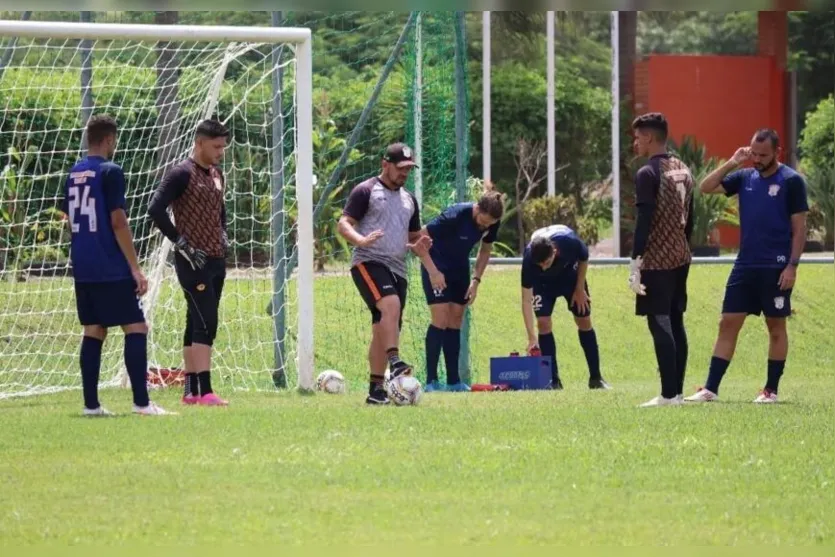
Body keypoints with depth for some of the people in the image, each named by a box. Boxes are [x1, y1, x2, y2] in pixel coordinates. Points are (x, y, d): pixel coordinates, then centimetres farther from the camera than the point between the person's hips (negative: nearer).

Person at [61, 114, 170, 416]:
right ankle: (141, 402, -11)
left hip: (82, 269, 8)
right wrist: (136, 269, -13)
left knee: (93, 331, 11)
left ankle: (91, 403, 7)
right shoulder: (110, 172, -11)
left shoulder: (73, 174, 11)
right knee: (136, 328, -5)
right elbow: (118, 223, -15)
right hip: (111, 270, -8)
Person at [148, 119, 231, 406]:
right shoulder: (182, 174, -12)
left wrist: (223, 237, 15)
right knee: (205, 324, -15)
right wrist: (181, 243, -19)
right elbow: (155, 209, -19)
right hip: (193, 262, -8)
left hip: (216, 260, 8)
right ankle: (205, 392, -19)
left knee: (197, 325, 10)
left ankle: (191, 390, 14)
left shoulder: (216, 175, 15)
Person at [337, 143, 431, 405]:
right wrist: (361, 240, -28)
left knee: (383, 329, 6)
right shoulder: (365, 191, 0)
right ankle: (394, 363, -40)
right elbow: (343, 224, -7)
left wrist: (419, 245, 5)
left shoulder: (409, 199, 21)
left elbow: (413, 237, 29)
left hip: (397, 268, 7)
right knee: (391, 304, -32)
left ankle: (376, 389, 7)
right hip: (369, 262, -7)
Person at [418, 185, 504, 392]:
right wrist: (433, 272, -26)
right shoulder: (456, 216, -30)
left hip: (460, 269, 6)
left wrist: (476, 280, -2)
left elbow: (485, 250, 8)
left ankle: (454, 380, 9)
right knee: (441, 319, -14)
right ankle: (431, 381, -11)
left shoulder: (491, 224, -12)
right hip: (437, 266, -6)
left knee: (456, 321, 5)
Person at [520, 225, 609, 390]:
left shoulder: (570, 242, -40)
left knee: (584, 321, 1)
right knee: (543, 322, -15)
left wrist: (580, 289, -10)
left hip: (569, 273, 1)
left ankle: (596, 378, 11)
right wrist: (532, 337, -38)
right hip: (543, 282, -1)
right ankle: (553, 380, -6)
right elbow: (526, 300, -34)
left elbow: (584, 259, -14)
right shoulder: (529, 259, -40)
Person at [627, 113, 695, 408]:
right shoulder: (684, 171, 12)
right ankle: (677, 391, 13)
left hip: (656, 262, -8)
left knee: (660, 324, -7)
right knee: (676, 322, 11)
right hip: (681, 259, 8)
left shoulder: (648, 174, -13)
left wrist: (635, 264, -16)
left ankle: (669, 394, -10)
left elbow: (644, 222, -17)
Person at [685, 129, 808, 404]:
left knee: (776, 326, 3)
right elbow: (706, 187, 5)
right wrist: (731, 163, -4)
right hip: (745, 265, 5)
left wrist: (792, 265, -14)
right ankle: (711, 389, 2)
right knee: (728, 323, 2)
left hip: (776, 268, -5)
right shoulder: (745, 178, 9)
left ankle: (771, 390, 11)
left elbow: (799, 228, -6)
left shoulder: (791, 181, -5)